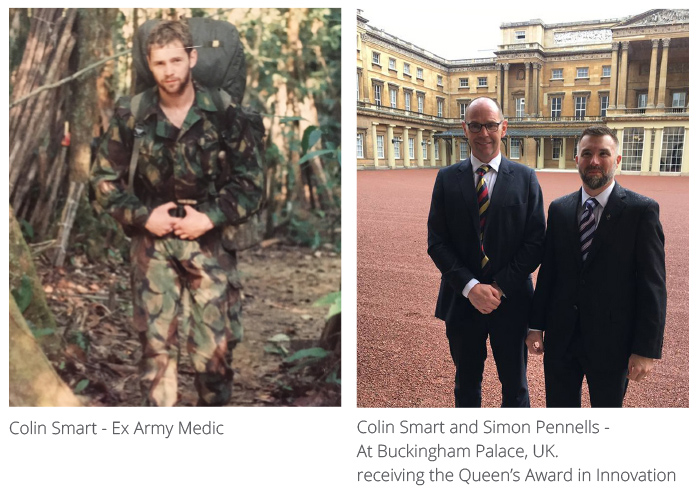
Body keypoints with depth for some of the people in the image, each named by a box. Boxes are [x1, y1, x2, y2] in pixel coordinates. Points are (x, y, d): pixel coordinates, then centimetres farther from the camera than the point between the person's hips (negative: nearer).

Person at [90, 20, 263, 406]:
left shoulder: (223, 113, -5)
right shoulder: (131, 116, -2)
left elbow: (251, 180, -2)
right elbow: (104, 178, 6)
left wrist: (211, 217, -13)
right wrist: (143, 216, -8)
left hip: (209, 240, -1)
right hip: (153, 242, 1)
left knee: (215, 343, 2)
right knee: (156, 342, 4)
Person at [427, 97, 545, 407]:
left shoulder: (525, 178, -1)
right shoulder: (447, 179, 1)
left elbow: (535, 241, -5)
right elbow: (436, 242, -4)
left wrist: (500, 287, -14)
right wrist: (470, 287, -15)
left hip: (511, 301, -1)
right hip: (461, 301, 1)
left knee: (515, 384, 16)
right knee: (466, 383, 18)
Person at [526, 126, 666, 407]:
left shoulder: (641, 210, -8)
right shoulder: (559, 209, 4)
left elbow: (653, 284, -10)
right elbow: (547, 271, 6)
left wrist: (646, 349, -12)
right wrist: (536, 325, 4)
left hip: (610, 340, -3)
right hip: (561, 338, 3)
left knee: (607, 406, 15)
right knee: (559, 405, 15)